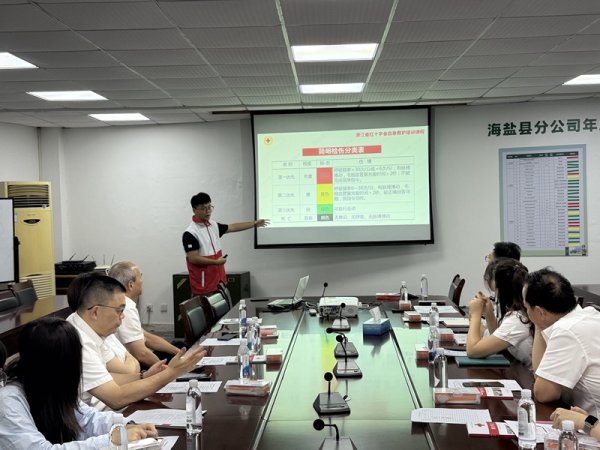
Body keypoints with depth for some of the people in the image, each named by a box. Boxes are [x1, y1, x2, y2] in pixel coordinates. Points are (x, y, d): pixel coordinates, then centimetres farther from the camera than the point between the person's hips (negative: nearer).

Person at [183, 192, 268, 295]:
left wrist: (254, 224, 26)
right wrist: (216, 262, -18)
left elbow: (232, 227, 23)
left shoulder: (214, 225, 8)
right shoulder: (190, 233, -17)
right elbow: (193, 258, -21)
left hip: (218, 281, 9)